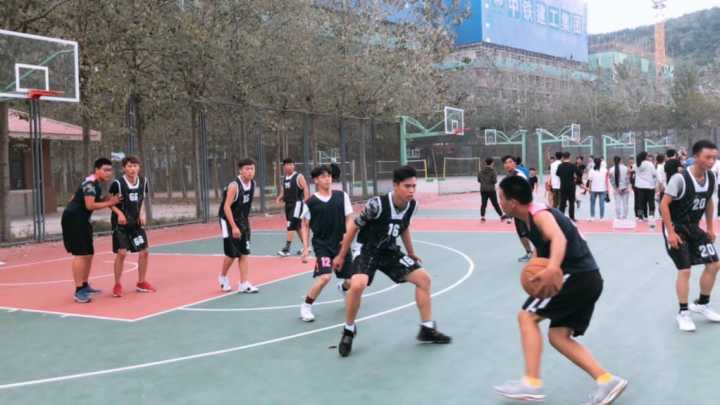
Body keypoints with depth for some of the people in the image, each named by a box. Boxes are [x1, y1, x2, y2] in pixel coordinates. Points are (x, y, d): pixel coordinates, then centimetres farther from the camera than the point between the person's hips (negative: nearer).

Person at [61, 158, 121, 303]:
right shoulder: (90, 183, -17)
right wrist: (109, 203, -18)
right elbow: (90, 205, -25)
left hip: (81, 220, 11)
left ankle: (85, 285, 28)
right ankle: (79, 291, -9)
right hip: (73, 219, -11)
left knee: (89, 253, 15)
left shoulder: (96, 184, 14)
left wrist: (108, 200, 2)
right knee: (80, 254, -12)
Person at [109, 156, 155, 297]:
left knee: (144, 251, 4)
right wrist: (119, 213, -22)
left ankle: (141, 283, 20)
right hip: (121, 222, -5)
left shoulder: (143, 181, -3)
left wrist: (142, 213, -3)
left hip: (136, 222, 5)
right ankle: (117, 285, 5)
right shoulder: (118, 183, -18)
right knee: (121, 252, -11)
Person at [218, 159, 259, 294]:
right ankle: (223, 277, 25)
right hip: (229, 221, -6)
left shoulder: (252, 183, -2)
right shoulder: (234, 185, -24)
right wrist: (234, 227, -26)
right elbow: (226, 207, -24)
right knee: (232, 254, -1)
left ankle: (243, 284, 7)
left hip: (242, 221, 6)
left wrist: (245, 220, 15)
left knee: (244, 253, 3)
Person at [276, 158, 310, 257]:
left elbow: (306, 190, -13)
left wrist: (306, 203, -23)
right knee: (297, 226, 13)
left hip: (297, 203, -7)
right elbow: (283, 192, 21)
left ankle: (287, 248, -11)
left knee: (291, 226, -13)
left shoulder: (299, 177, -8)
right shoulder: (284, 179, 12)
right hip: (288, 204, 8)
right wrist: (279, 198, 2)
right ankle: (306, 246, 24)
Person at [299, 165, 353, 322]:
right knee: (325, 276, -23)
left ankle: (343, 287, 48)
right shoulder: (310, 202, -5)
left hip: (341, 243, 3)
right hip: (322, 244, -3)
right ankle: (306, 306, -3)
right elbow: (305, 225, 6)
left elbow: (349, 218, 2)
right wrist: (306, 247, -1)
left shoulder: (342, 196, 0)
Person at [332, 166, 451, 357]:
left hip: (390, 251, 6)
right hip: (368, 250, -6)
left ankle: (427, 329, 14)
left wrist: (412, 254, 23)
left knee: (423, 278, 0)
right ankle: (349, 330, -5)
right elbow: (354, 227, -14)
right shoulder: (377, 204, -28)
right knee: (357, 285, -30)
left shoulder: (412, 205, -10)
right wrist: (341, 256, -6)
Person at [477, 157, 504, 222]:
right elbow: (494, 181, -15)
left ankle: (482, 216, -3)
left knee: (483, 203, 7)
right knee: (495, 203, 6)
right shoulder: (493, 171, -11)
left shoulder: (480, 171, 2)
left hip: (483, 189, 3)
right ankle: (501, 215, 16)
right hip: (491, 189, -3)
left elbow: (478, 180, 5)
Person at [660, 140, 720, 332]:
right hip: (675, 227, -7)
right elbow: (664, 205, -22)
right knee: (685, 270, -9)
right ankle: (683, 313, 7)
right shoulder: (680, 178, -25)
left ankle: (702, 304, 27)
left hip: (694, 227, 7)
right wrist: (670, 232, -23)